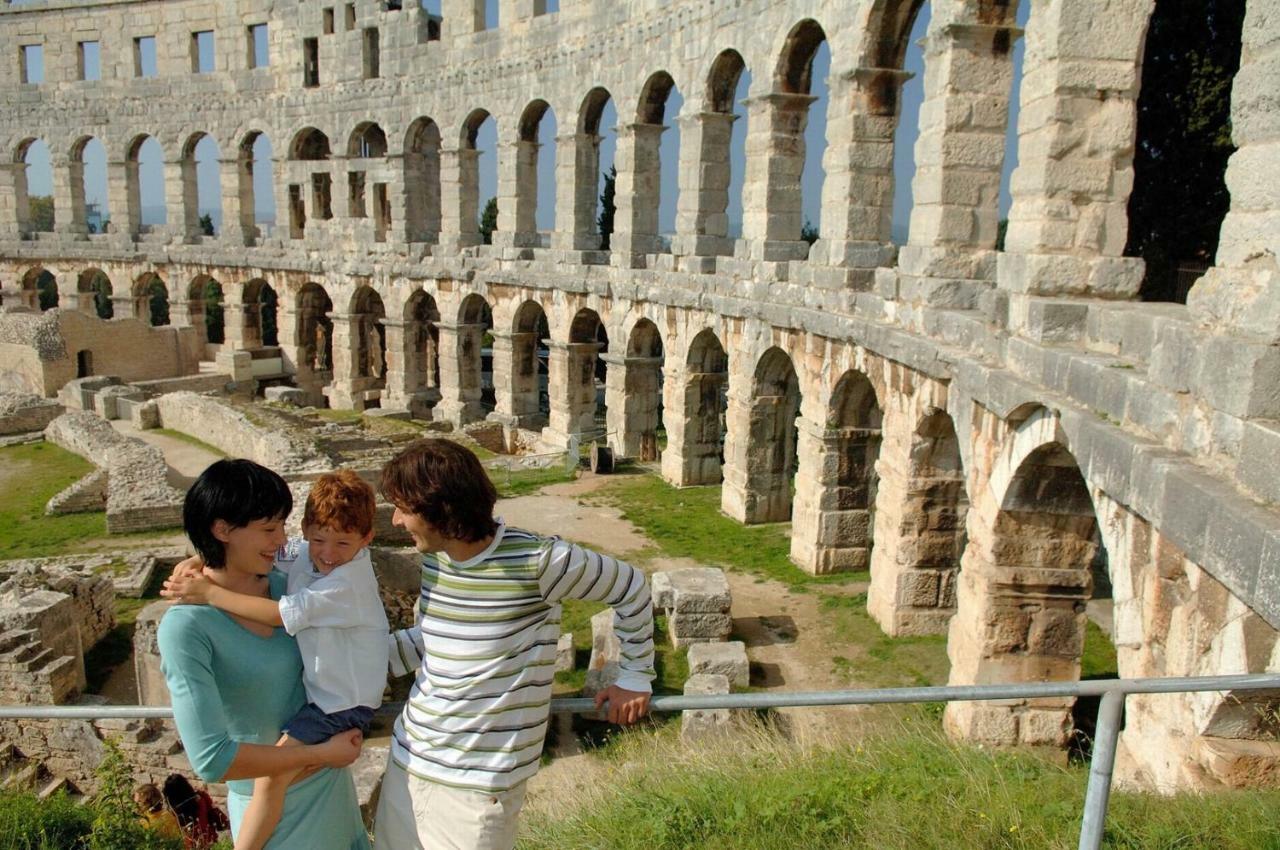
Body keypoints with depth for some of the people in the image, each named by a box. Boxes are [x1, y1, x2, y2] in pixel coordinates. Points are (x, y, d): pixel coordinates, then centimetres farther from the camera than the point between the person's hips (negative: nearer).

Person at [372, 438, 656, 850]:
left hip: (478, 779, -6)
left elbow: (631, 588, -8)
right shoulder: (434, 556, -1)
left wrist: (635, 676, 1)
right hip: (408, 755, 7)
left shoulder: (535, 559, -22)